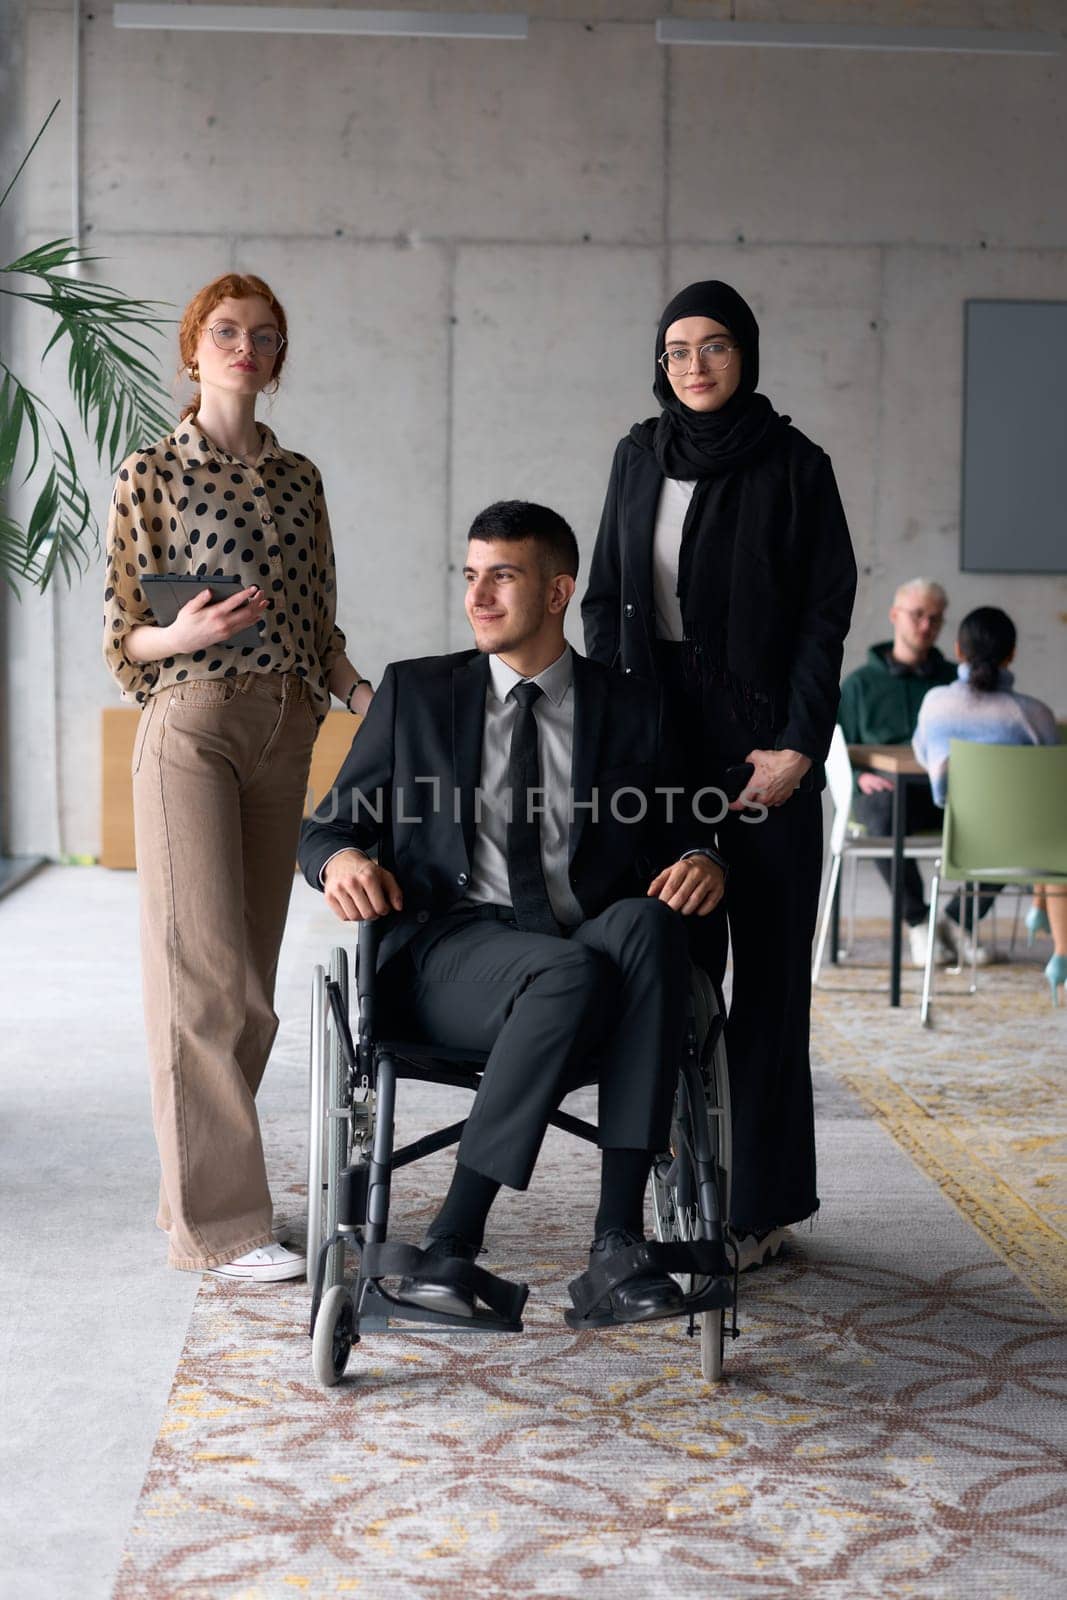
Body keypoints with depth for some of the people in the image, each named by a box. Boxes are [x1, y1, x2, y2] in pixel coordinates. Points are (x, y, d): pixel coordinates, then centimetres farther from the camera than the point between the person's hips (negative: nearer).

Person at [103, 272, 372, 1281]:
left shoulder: (298, 478, 13)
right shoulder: (152, 472, 0)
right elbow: (121, 638, -1)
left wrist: (362, 694, -1)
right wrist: (187, 634, -20)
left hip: (284, 730, 5)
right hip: (190, 724, -5)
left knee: (251, 971, 8)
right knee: (205, 968, -8)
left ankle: (197, 1186, 20)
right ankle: (217, 1223, -3)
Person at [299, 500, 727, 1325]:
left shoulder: (632, 709, 16)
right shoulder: (416, 692, 15)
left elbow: (677, 834, 16)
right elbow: (328, 825, 15)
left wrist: (703, 862, -10)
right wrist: (342, 860, -10)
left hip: (592, 944, 2)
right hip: (454, 952, -2)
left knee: (647, 922, -34)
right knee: (573, 972, -36)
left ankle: (618, 1234, -34)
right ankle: (454, 1241, -29)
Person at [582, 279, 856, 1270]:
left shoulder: (794, 465, 0)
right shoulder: (639, 457, 12)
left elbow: (824, 615, -4)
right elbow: (606, 596, 14)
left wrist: (800, 745, -13)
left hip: (761, 735, -3)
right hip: (656, 732, 4)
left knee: (768, 963, -1)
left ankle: (762, 1201, 6)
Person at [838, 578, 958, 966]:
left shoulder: (955, 679, 18)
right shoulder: (860, 683, 13)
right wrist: (861, 777, -12)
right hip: (884, 792, -2)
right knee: (888, 814, -41)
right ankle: (918, 922, -22)